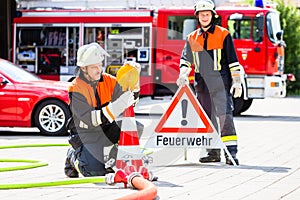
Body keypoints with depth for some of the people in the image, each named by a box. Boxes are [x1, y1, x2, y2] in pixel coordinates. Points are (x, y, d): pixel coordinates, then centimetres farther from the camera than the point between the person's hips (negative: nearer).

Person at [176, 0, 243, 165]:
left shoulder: (223, 35, 1)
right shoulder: (192, 38, 12)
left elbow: (233, 60, -1)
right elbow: (186, 59, 6)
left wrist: (237, 81, -6)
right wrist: (183, 74, -13)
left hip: (220, 84, -5)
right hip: (202, 84, 5)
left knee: (224, 115, -13)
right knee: (207, 118, 7)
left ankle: (231, 152, -16)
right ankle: (213, 152, 14)